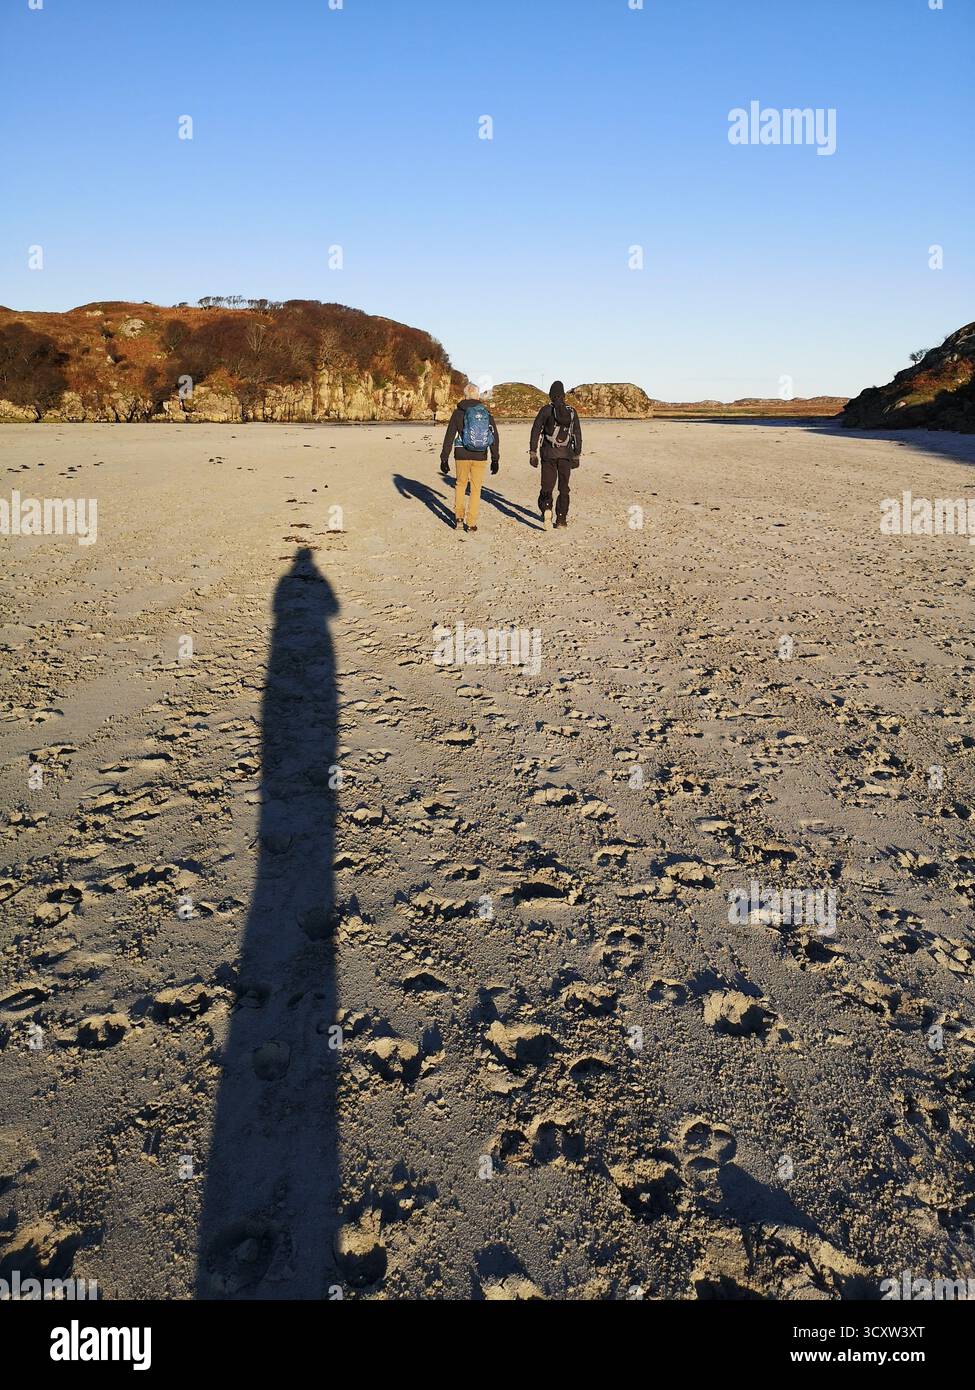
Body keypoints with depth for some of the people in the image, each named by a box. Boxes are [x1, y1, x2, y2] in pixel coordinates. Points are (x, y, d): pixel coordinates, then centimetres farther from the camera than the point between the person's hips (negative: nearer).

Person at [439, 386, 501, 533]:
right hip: (480, 457, 1)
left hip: (462, 456, -1)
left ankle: (459, 517, 11)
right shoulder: (487, 413, 4)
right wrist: (495, 460, 10)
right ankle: (471, 523, 9)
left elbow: (449, 437, -3)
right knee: (476, 489, 9)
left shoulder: (458, 412, -1)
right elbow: (495, 438, 4)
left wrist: (444, 459, 2)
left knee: (461, 485, 19)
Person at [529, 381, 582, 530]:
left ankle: (546, 508, -26)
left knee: (547, 485, 2)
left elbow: (535, 431, -6)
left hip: (548, 453, -2)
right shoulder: (572, 412, 5)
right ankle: (562, 519, 13)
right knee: (564, 487, 11)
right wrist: (577, 455, 14)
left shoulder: (546, 410, -3)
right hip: (566, 454, 2)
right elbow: (578, 435, 7)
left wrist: (532, 452, -2)